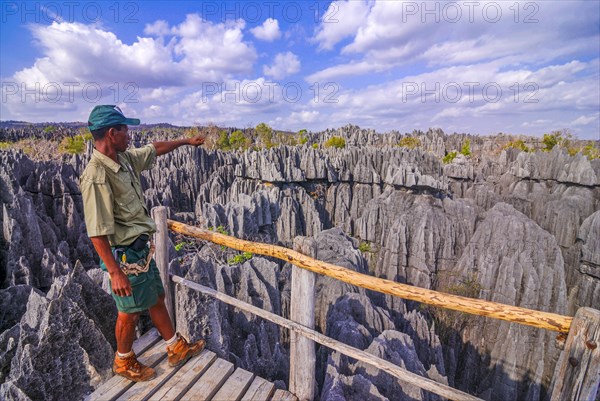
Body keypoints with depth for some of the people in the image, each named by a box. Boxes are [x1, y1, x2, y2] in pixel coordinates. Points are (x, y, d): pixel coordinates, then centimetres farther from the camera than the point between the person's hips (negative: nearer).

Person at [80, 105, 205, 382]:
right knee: (130, 312, 13)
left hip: (141, 249, 9)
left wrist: (186, 141, 28)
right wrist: (115, 273, -24)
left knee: (156, 299, 20)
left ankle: (177, 349, 39)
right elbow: (97, 232, -25)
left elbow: (154, 149, 19)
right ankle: (123, 362, 42)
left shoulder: (125, 159, 1)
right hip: (125, 255, -9)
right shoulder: (96, 176, -25)